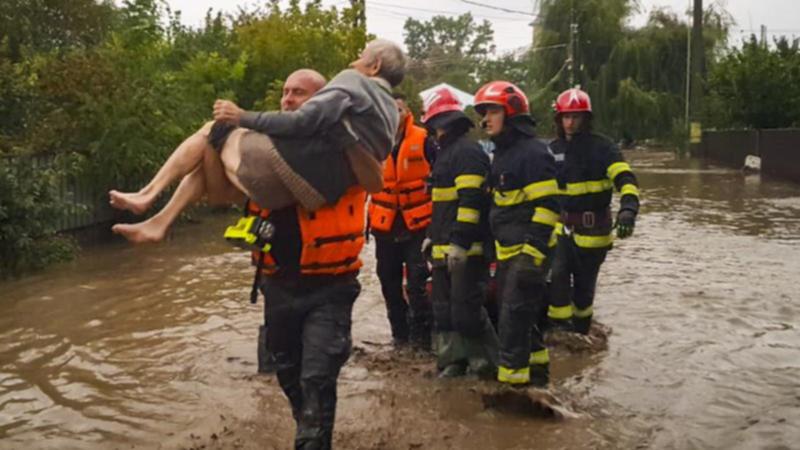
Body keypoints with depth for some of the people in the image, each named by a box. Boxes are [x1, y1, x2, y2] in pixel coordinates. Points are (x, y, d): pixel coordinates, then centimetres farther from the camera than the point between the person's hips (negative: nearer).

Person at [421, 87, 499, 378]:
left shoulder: (467, 151, -11)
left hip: (466, 249, -10)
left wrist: (459, 241, -24)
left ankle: (486, 362, 6)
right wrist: (432, 236, 25)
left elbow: (471, 200, -21)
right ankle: (452, 361, 21)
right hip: (445, 248, 10)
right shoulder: (446, 152, 21)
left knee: (466, 309, -8)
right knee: (444, 308, 13)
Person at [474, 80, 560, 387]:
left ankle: (513, 380, 1)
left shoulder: (533, 152, -14)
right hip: (507, 252, 10)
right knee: (519, 315, 17)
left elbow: (547, 206, -20)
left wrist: (533, 252, -25)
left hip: (527, 251, -10)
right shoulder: (502, 153, 16)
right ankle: (536, 369, 31)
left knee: (513, 318, -7)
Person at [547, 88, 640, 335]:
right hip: (562, 227, 3)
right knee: (557, 275, -16)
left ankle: (580, 330, 30)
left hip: (593, 229, -3)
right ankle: (559, 326, -4)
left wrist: (628, 208, -39)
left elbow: (626, 179, -21)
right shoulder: (553, 150, 6)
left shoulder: (601, 147, -9)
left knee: (584, 285, 9)